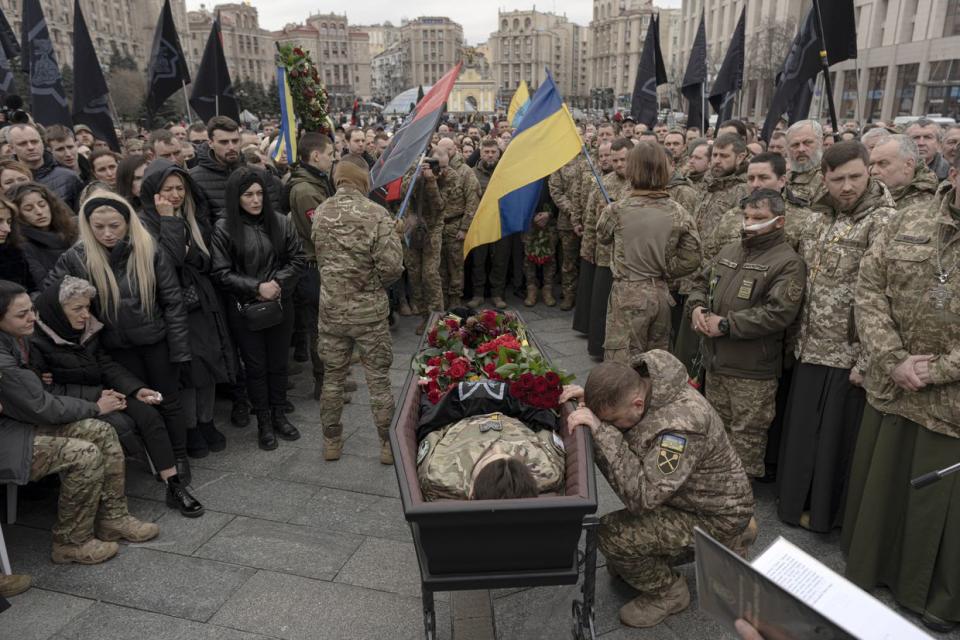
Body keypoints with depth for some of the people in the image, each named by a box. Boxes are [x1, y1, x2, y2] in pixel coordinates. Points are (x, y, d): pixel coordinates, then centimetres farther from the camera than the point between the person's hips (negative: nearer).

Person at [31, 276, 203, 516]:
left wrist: (137, 389, -10)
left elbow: (106, 365, 5)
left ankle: (174, 487, -18)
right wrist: (99, 397, -21)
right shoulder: (37, 342, -15)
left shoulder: (86, 329, 4)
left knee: (149, 415, -17)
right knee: (120, 424, -30)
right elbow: (46, 391, -17)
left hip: (98, 395, 6)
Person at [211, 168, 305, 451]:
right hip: (245, 310, -2)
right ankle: (264, 422, 25)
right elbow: (220, 273, -9)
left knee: (278, 363, 14)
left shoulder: (280, 222, -1)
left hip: (280, 305, 2)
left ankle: (279, 416, 31)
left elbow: (297, 259, 2)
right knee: (256, 366, 10)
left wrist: (278, 282, -13)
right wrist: (257, 287, -17)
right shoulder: (224, 228, -9)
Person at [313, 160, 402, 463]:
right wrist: (376, 284, 1)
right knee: (378, 379, 10)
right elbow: (392, 266, -19)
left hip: (331, 309, 3)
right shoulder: (376, 214, -15)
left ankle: (331, 441, 29)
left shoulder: (320, 213, -2)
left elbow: (319, 257, 9)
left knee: (332, 377, 16)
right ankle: (389, 444, 21)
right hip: (370, 311, -3)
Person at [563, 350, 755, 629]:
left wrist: (601, 431, -41)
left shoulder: (680, 424, -37)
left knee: (612, 535, -20)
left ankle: (668, 591, 5)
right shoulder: (637, 383, -13)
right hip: (687, 496, 8)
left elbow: (640, 496, -39)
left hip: (714, 515, -8)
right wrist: (589, 399, -16)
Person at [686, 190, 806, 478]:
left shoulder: (788, 263, -11)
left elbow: (779, 313, -22)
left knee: (746, 436, 3)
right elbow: (701, 281, 21)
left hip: (753, 370, -7)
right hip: (715, 361, 7)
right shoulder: (729, 251, 12)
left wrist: (726, 325, -20)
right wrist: (697, 306, -2)